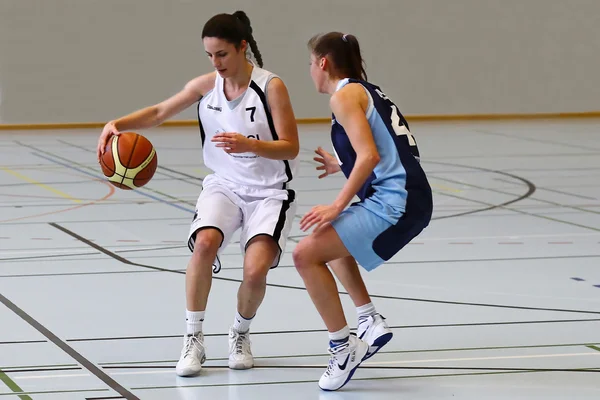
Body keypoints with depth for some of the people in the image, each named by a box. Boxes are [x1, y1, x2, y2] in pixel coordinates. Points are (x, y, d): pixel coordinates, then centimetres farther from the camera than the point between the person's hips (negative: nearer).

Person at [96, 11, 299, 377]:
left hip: (269, 192, -3)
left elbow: (290, 147, -15)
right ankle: (194, 340, -15)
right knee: (205, 242, -29)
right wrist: (117, 124, -11)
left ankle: (240, 334, 12)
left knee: (256, 271, -22)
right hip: (224, 185, 3)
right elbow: (159, 112, 6)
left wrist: (250, 145, -33)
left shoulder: (271, 86, -14)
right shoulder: (206, 85, -3)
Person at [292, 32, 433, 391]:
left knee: (306, 254, -12)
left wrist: (338, 206, -17)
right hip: (411, 200, 10)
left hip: (393, 203, -10)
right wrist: (342, 166, 31)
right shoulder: (366, 91, 21)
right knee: (330, 241, 31)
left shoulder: (345, 95, -7)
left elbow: (370, 156, -18)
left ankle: (344, 347, -7)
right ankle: (371, 323, 25)